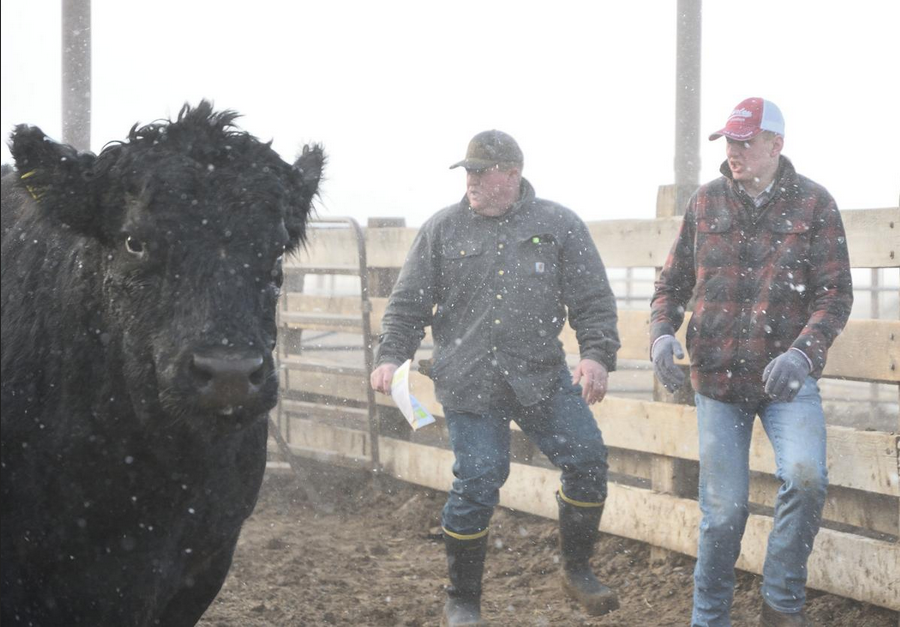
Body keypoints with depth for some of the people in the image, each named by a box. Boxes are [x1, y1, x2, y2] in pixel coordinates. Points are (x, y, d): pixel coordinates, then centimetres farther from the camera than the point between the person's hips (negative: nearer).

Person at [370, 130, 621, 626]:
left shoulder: (559, 226, 4)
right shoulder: (442, 229, 5)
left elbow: (593, 300, 4)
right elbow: (408, 303, 8)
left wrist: (597, 354, -10)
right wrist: (390, 356, -5)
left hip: (543, 378, 2)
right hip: (468, 382, -1)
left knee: (588, 461, -6)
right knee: (477, 484, -5)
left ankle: (577, 570, 17)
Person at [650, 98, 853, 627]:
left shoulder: (813, 203, -1)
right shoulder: (707, 203, 7)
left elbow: (835, 294, -5)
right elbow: (674, 283, 14)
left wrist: (804, 351, -22)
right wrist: (662, 333, -6)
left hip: (787, 377, -2)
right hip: (718, 379, 2)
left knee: (805, 477, -25)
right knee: (723, 510, 2)